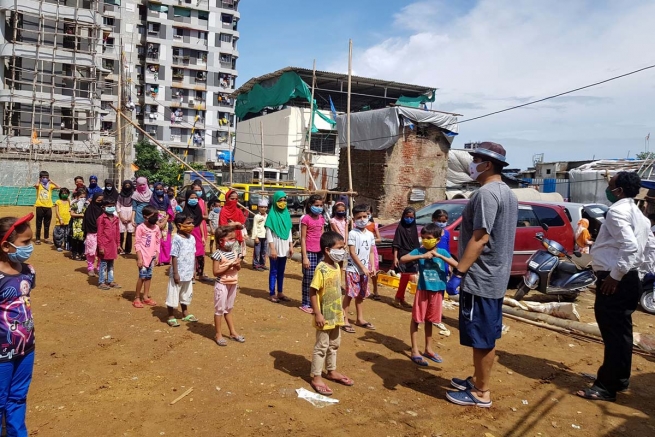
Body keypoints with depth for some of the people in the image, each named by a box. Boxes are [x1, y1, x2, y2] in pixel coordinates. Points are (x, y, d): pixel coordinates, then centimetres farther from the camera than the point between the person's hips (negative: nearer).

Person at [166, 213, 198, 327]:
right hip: (178, 273, -7)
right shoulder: (177, 239, -18)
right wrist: (175, 273, -19)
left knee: (186, 294, 21)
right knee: (173, 295, 5)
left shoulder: (192, 238, 4)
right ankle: (171, 317, 17)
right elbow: (174, 257, -18)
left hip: (188, 273, 8)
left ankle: (185, 314, 37)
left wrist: (194, 271, 14)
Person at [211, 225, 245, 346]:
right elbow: (216, 272, -20)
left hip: (233, 284, 7)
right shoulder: (218, 254, -17)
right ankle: (218, 335, 15)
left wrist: (238, 265, -11)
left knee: (228, 309, 20)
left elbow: (238, 268, 12)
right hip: (222, 285, -7)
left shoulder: (234, 252, 3)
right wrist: (230, 265, -24)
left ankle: (233, 332, 28)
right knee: (219, 309, 5)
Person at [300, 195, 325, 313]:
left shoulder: (321, 219, 11)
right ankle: (305, 304, 10)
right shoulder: (306, 219, -7)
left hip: (320, 252, 6)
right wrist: (305, 257, -13)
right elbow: (303, 239, -9)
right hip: (309, 252, -6)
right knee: (308, 278, 0)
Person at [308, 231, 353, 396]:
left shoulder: (337, 266, 4)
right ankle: (316, 377, 16)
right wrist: (317, 314, -22)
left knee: (334, 345, 21)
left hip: (335, 314, 8)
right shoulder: (321, 269, -22)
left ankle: (331, 371, 38)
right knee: (321, 346, 3)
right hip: (325, 316, -8)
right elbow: (312, 292, -22)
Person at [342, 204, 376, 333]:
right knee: (350, 294, -2)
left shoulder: (370, 234, 8)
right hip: (353, 269, -6)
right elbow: (352, 253, -14)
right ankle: (345, 320, 4)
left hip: (365, 270, 6)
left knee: (361, 295, 15)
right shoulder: (353, 234, -11)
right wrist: (363, 267, -16)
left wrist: (372, 267, 0)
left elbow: (371, 252, 11)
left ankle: (360, 319, 27)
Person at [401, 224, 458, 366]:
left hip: (437, 290, 2)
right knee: (416, 319, 3)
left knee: (429, 320, 16)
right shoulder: (420, 251, -8)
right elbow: (402, 259, -19)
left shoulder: (442, 252, -2)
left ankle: (428, 349, 29)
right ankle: (415, 351, 11)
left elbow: (457, 265, -13)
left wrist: (439, 256, -21)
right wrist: (422, 256, -26)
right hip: (423, 289, -2)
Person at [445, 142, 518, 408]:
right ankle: (478, 380, 32)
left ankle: (481, 393, 12)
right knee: (487, 336, 19)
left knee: (482, 338, 1)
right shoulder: (507, 194, 14)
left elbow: (480, 238, -25)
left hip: (480, 279, -10)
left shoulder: (486, 193, -18)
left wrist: (458, 273, -23)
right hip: (495, 277, 10)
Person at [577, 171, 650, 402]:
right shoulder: (637, 214, 16)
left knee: (613, 333, -4)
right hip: (629, 278, 10)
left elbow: (629, 246, -26)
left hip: (614, 281, -10)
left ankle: (607, 386, 4)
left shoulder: (617, 211, -15)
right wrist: (620, 273, 16)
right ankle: (620, 379, 30)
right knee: (621, 331, 17)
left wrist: (614, 275, -20)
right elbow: (636, 246, 16)